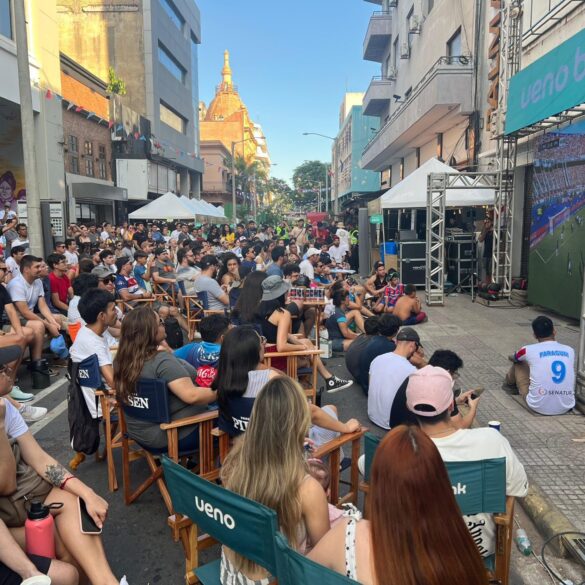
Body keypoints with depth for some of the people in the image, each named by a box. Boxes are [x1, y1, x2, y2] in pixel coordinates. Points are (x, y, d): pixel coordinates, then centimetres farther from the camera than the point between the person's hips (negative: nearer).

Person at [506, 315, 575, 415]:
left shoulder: (529, 350, -6)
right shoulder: (570, 350, 3)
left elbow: (513, 359, 21)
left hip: (538, 407, -3)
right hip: (566, 407, 4)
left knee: (519, 364, 20)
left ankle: (511, 379, 56)